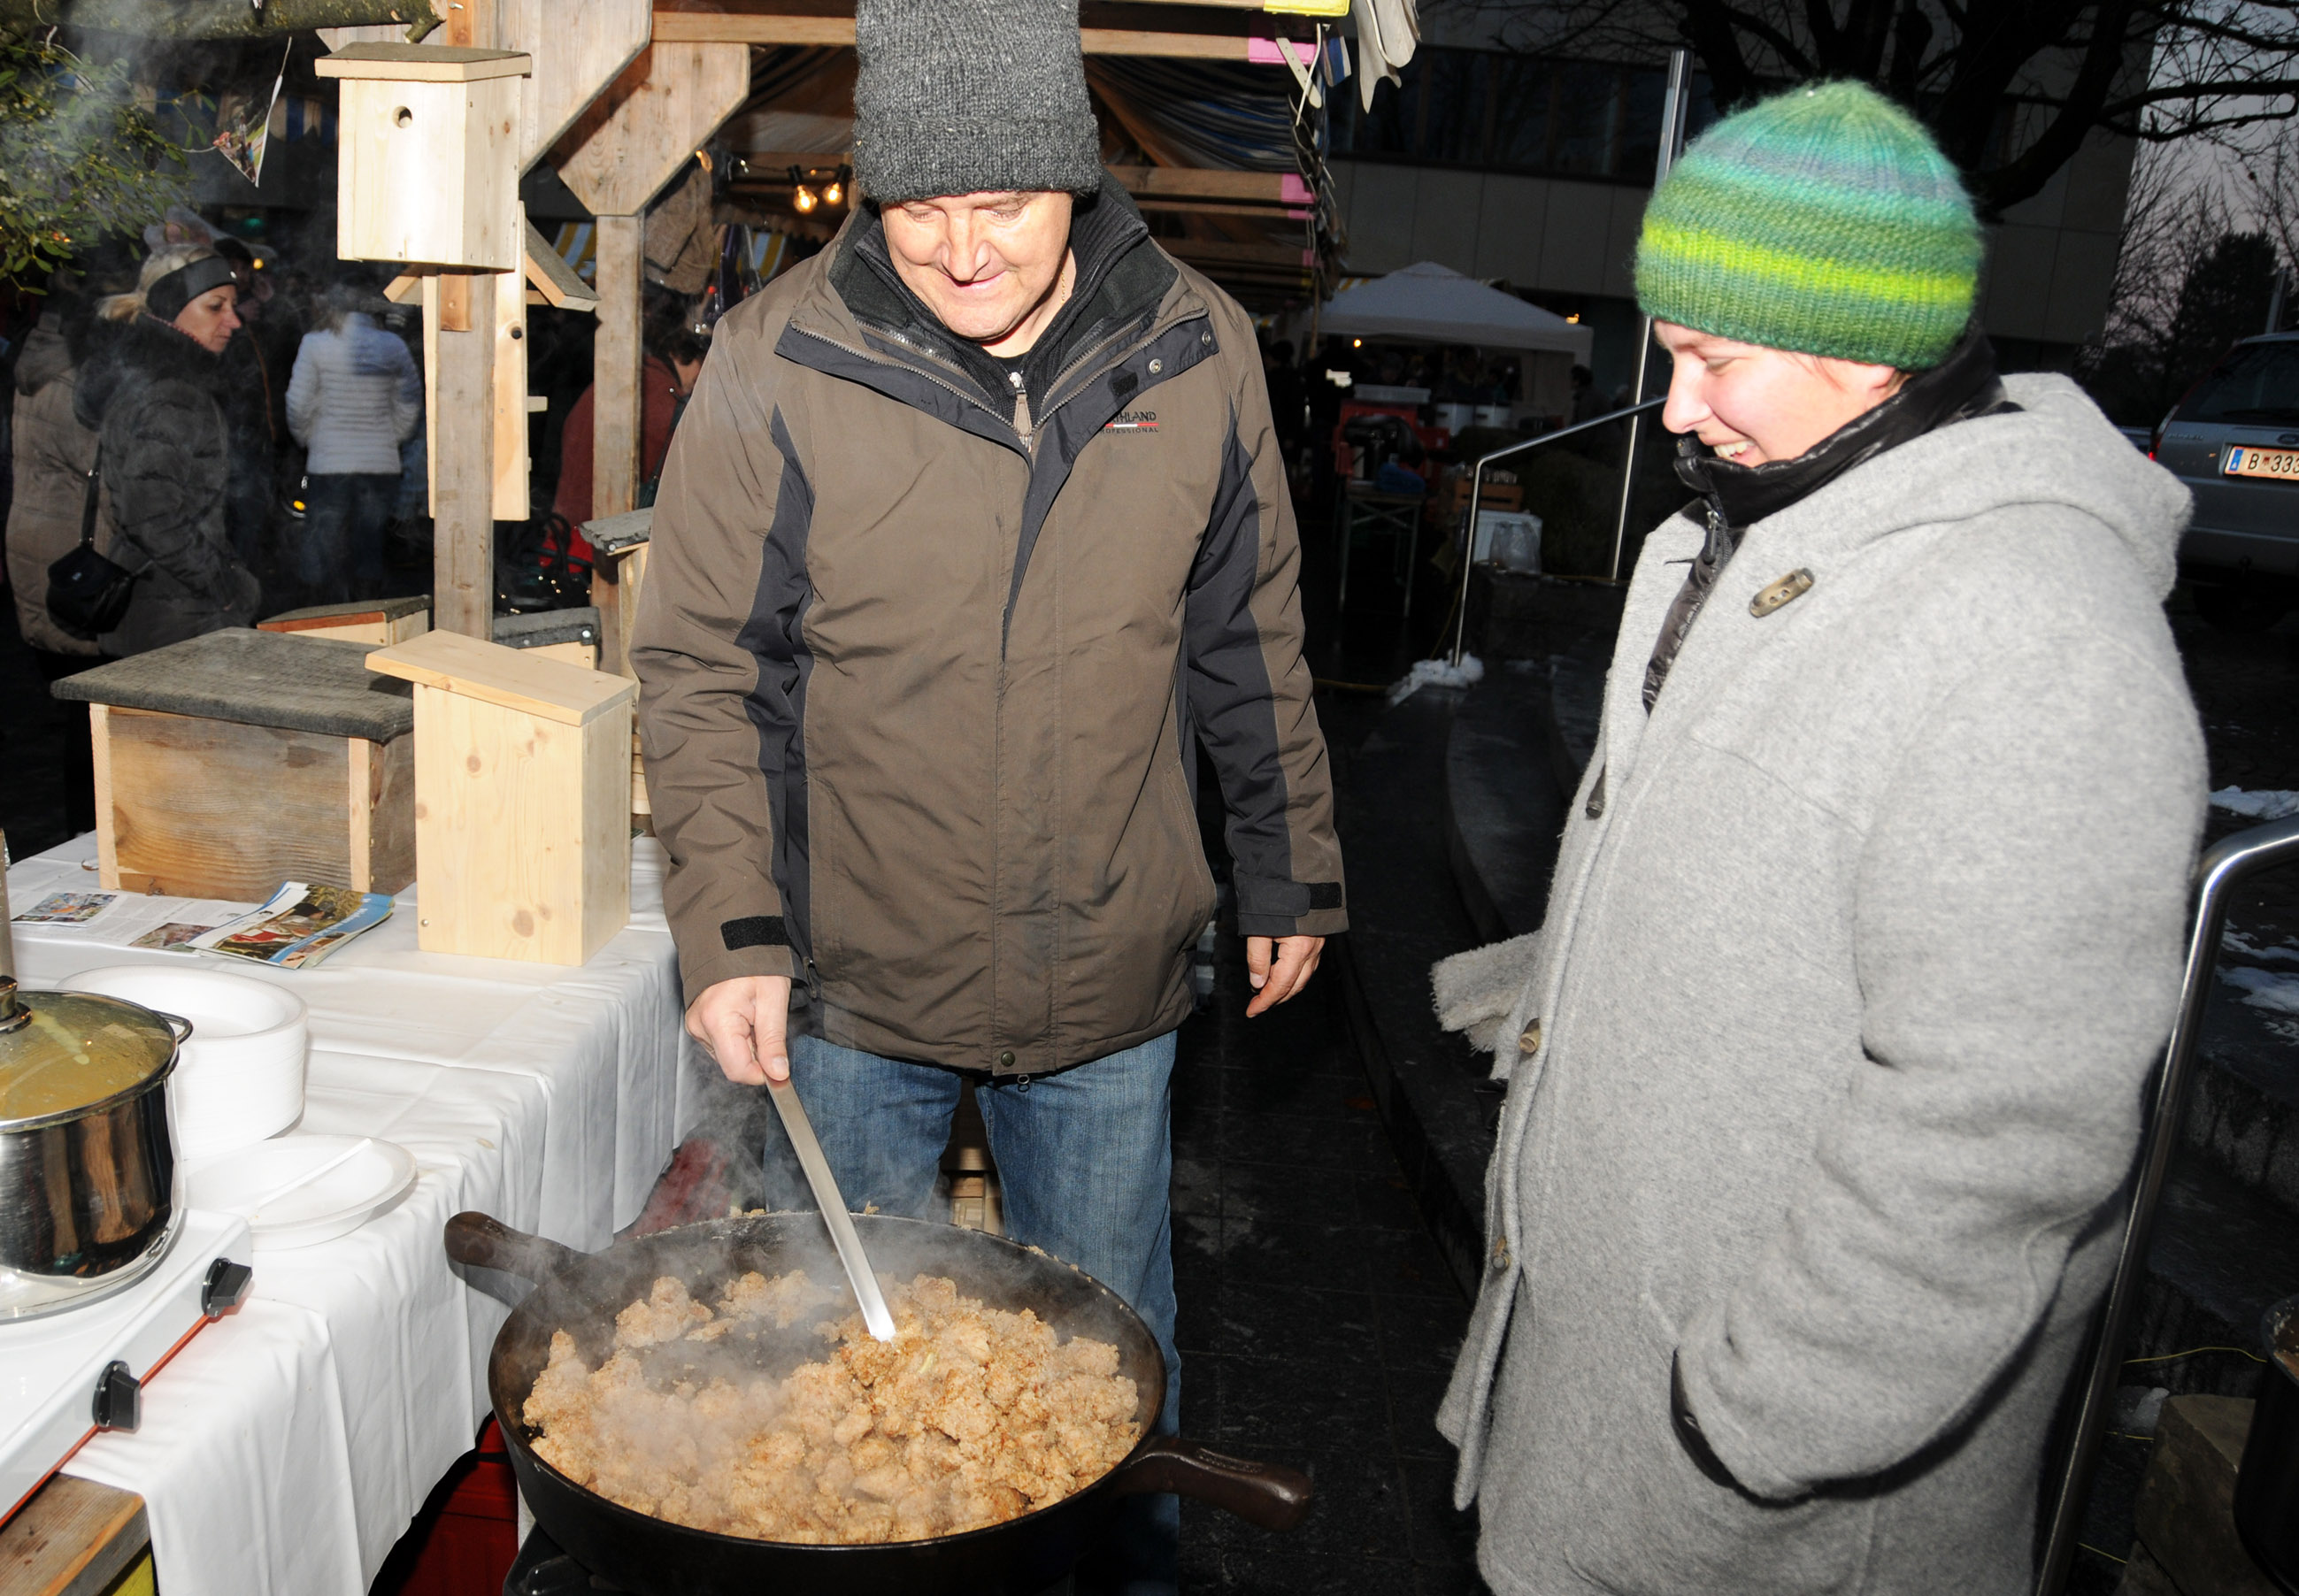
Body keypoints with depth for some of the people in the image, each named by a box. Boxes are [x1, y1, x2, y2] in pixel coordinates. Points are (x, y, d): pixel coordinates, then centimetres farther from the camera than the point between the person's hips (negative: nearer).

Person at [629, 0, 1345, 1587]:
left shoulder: (1199, 351, -5)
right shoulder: (778, 362, -12)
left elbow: (1251, 641, 6)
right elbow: (699, 666, -6)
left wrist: (1293, 871, 11)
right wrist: (731, 928, -15)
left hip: (1109, 985, 2)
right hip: (852, 985, -1)